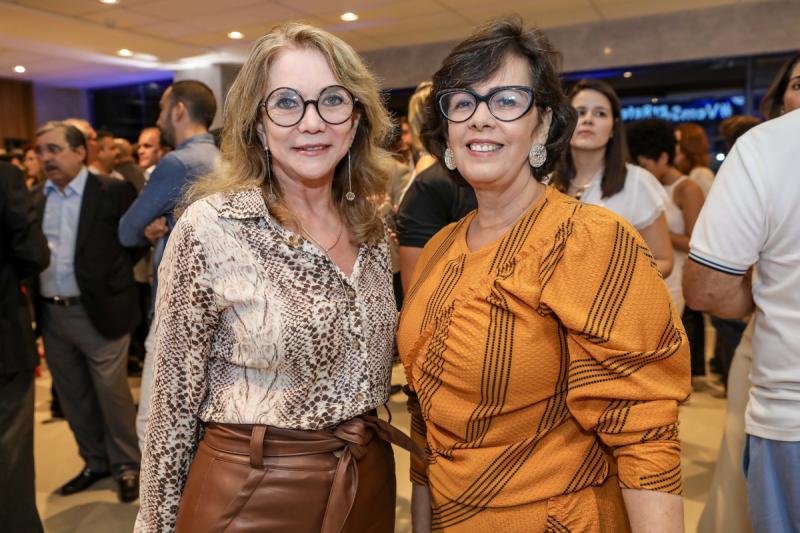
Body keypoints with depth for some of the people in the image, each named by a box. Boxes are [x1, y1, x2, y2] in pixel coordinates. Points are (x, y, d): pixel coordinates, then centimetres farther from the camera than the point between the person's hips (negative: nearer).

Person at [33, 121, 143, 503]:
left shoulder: (114, 191, -7)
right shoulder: (37, 199, 9)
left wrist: (109, 276, -8)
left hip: (98, 312, -6)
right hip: (52, 315, 6)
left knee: (111, 392, 5)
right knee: (72, 397, 16)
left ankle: (126, 465, 24)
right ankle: (96, 463, 34)